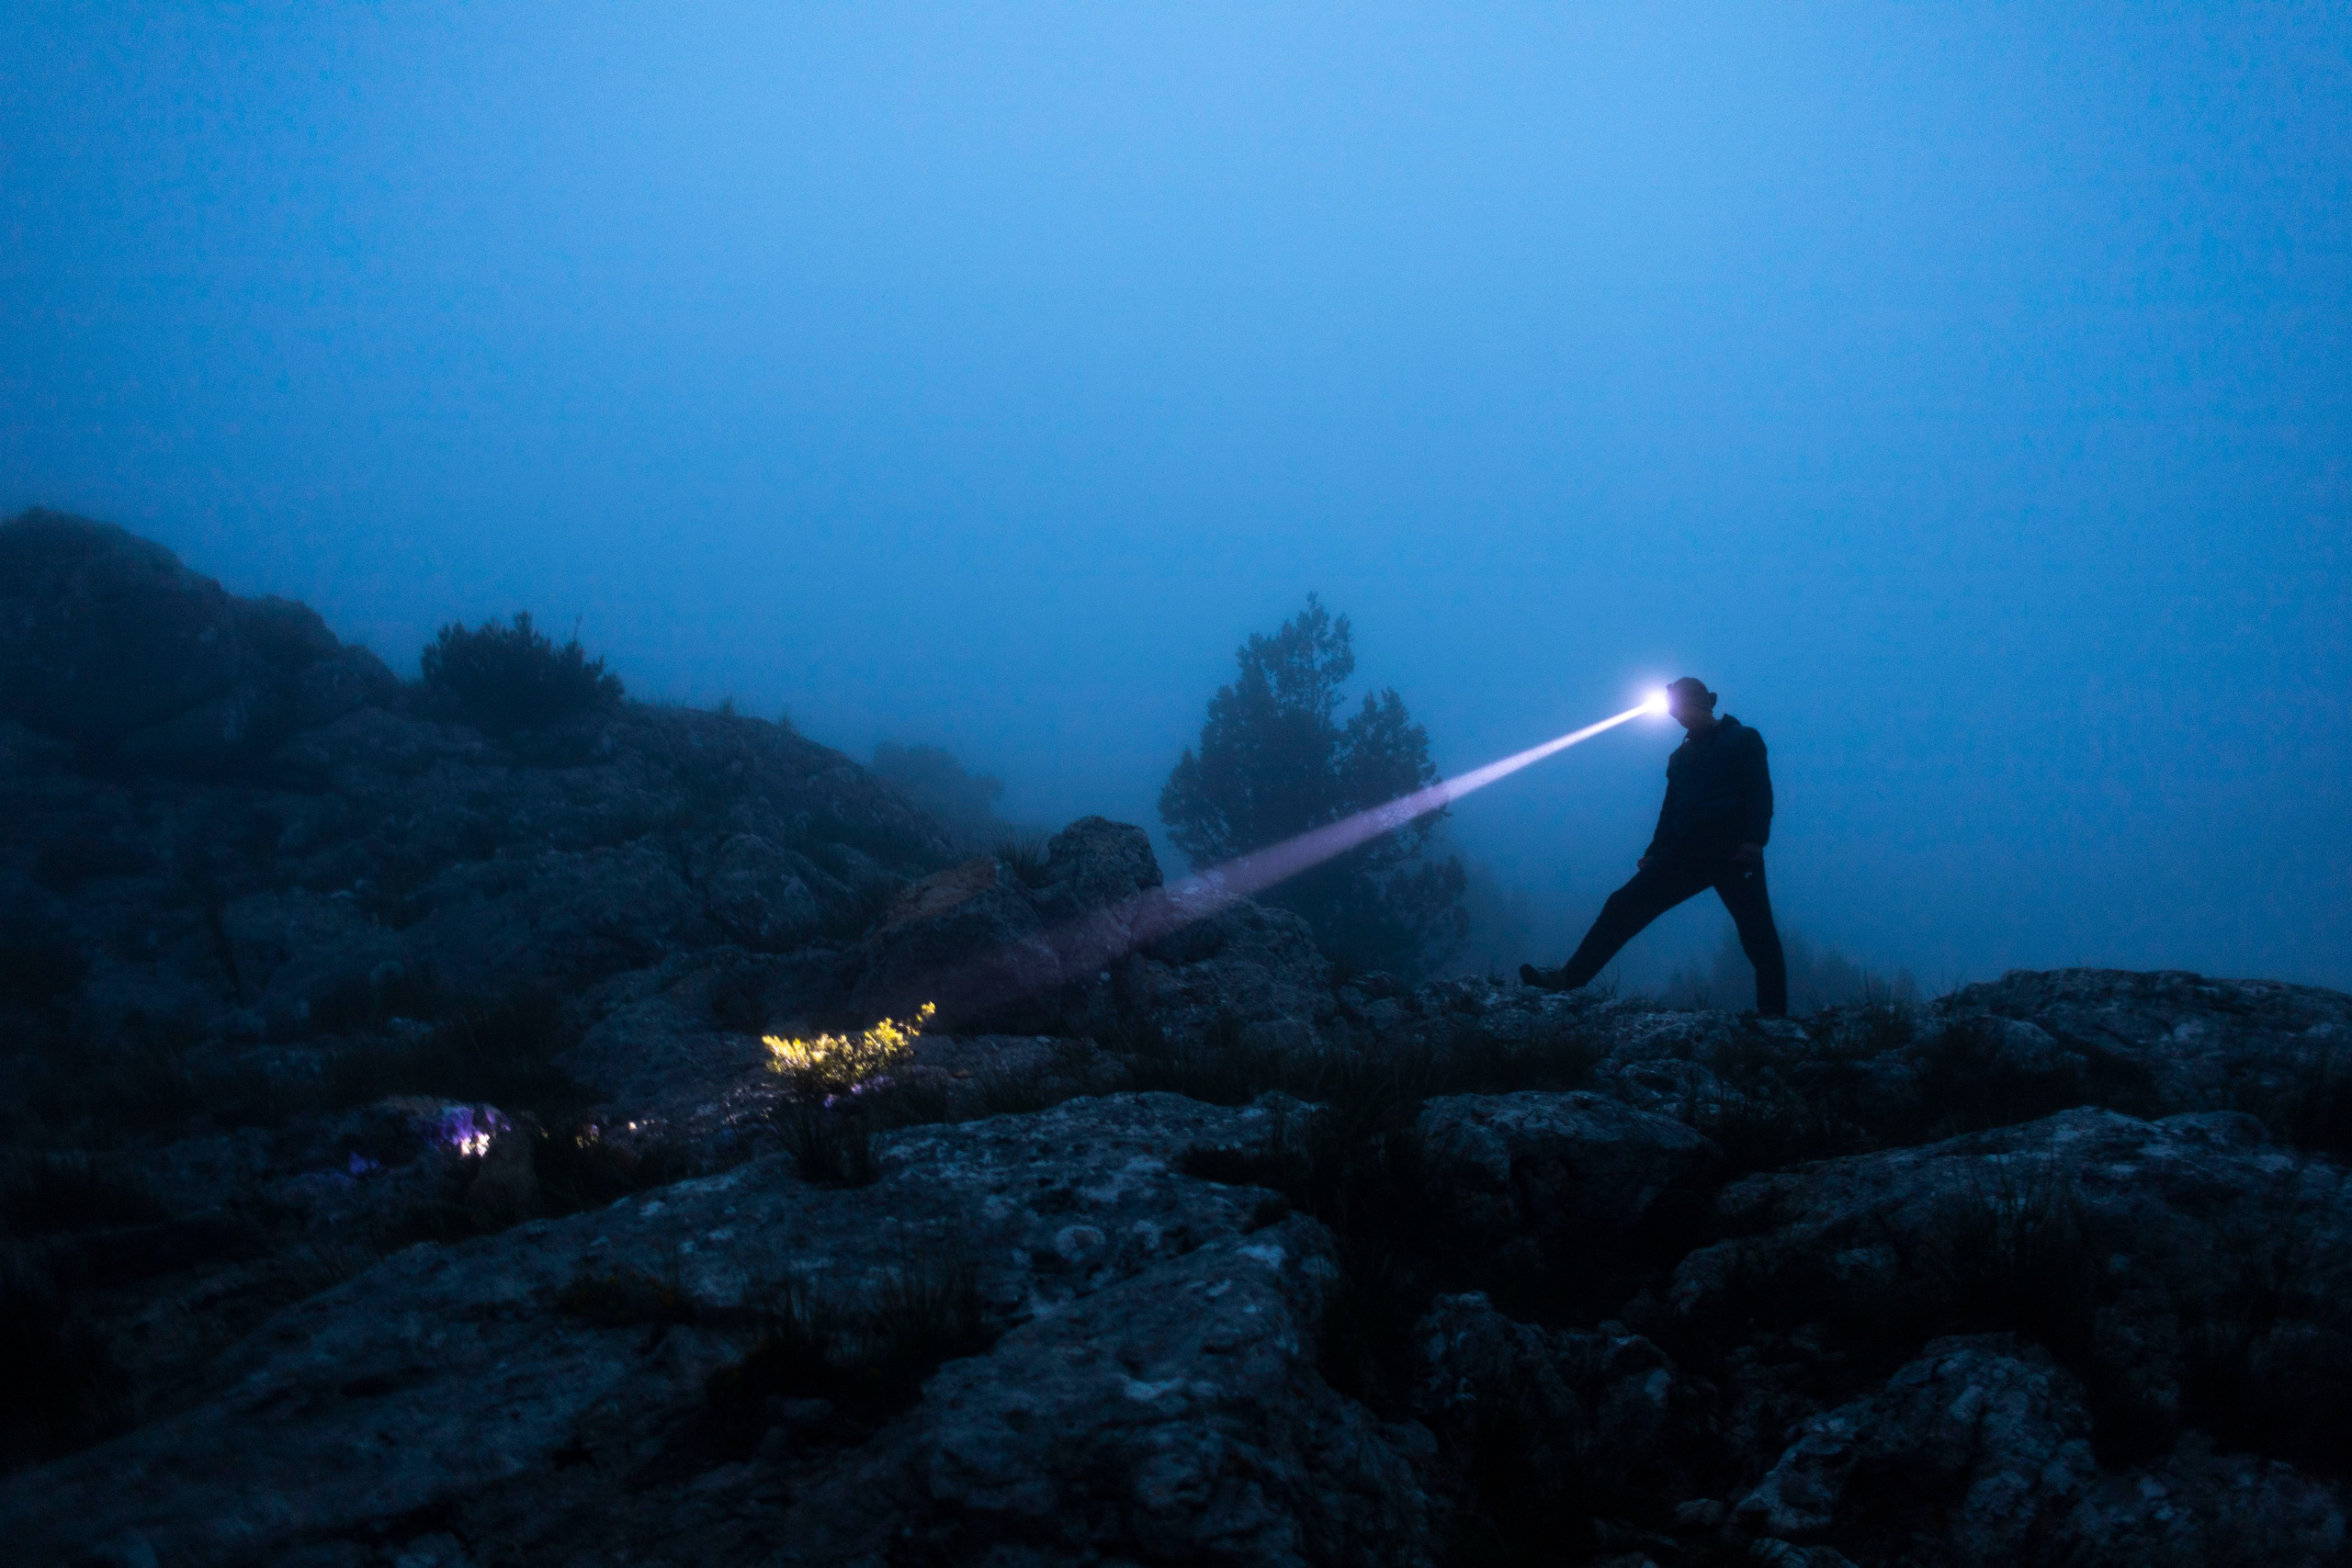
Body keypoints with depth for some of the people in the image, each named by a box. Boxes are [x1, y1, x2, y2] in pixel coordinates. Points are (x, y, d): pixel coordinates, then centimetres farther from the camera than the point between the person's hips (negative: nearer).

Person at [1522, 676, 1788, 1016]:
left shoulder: (1743, 739, 5)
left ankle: (1775, 1019, -9)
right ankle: (1570, 977, -6)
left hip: (1733, 849, -5)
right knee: (1625, 904, -4)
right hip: (1688, 849, 5)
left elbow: (1759, 793, -6)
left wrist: (1754, 840, -20)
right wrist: (1654, 854, 9)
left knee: (1757, 933, -11)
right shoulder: (1681, 755, 22)